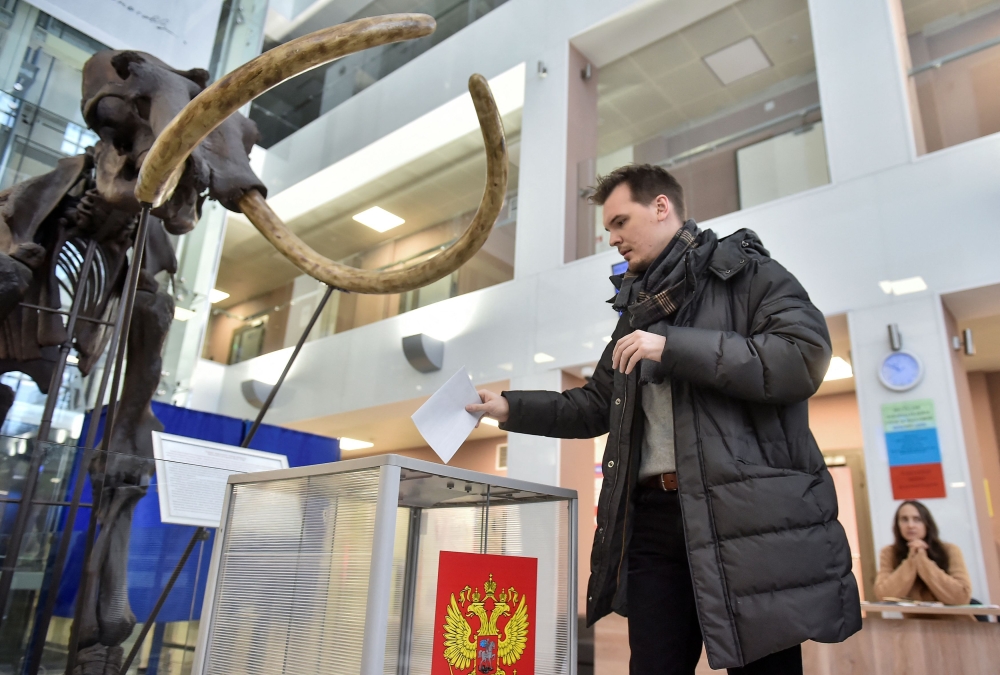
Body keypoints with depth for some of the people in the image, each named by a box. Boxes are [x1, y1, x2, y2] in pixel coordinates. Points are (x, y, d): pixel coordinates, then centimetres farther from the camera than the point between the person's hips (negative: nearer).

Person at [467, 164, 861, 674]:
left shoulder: (746, 271, 3)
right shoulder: (638, 308, 22)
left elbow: (805, 356, -13)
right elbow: (597, 407, 26)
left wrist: (674, 347, -16)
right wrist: (510, 408, 18)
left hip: (748, 513, -5)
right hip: (653, 515, 6)